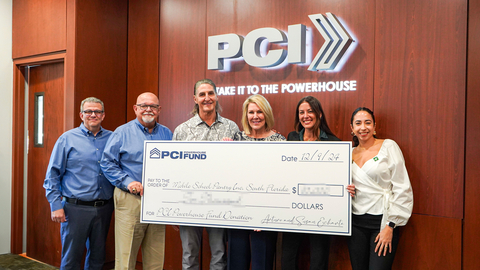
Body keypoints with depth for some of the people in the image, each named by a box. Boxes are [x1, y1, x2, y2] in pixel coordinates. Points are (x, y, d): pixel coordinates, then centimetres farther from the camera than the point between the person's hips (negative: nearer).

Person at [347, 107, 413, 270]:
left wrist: (390, 226, -12)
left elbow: (402, 189, -8)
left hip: (382, 220, -4)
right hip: (356, 223, 4)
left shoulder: (388, 147, -4)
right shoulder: (350, 153, 9)